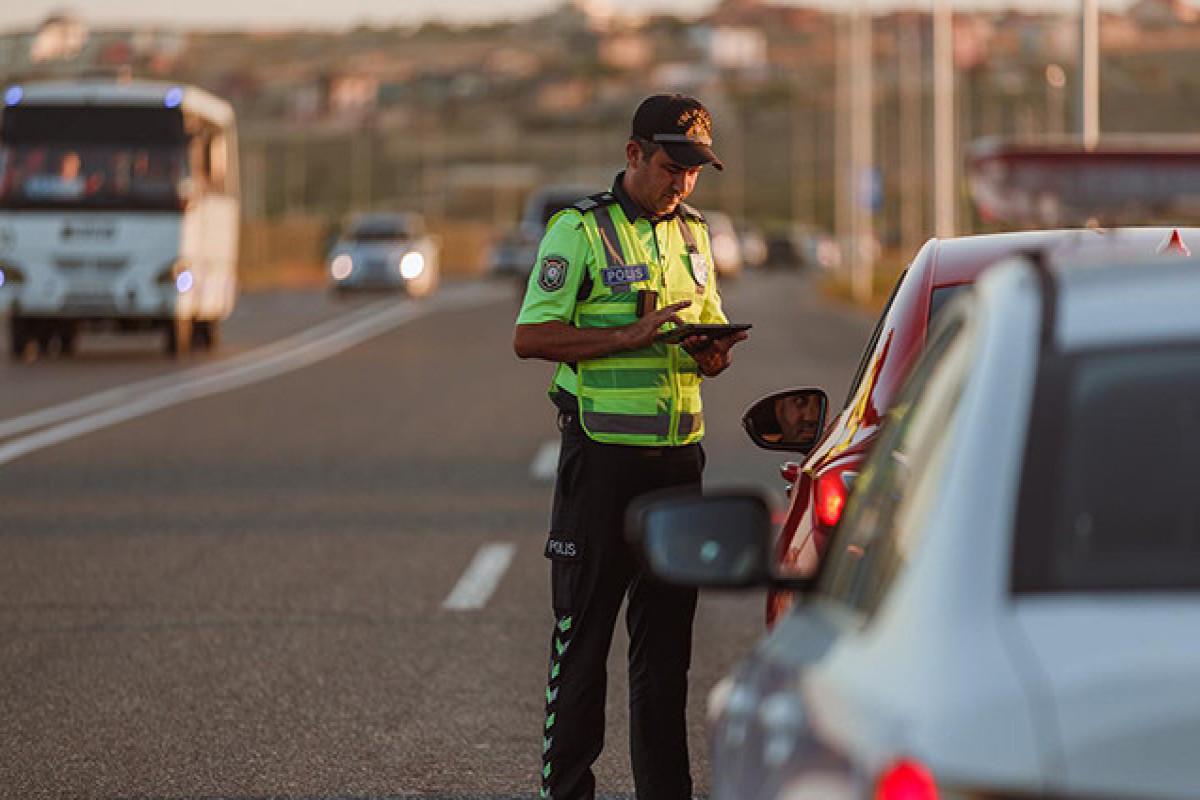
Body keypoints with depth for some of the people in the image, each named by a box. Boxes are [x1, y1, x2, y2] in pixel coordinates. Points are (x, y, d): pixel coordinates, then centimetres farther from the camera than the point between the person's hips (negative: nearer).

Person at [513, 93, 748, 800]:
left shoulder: (692, 233, 15)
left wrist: (712, 353, -2)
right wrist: (633, 336, -19)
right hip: (604, 456, -6)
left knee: (667, 630, 9)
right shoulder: (581, 230, -6)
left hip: (679, 456, 6)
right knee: (583, 631, -2)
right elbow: (531, 337, -12)